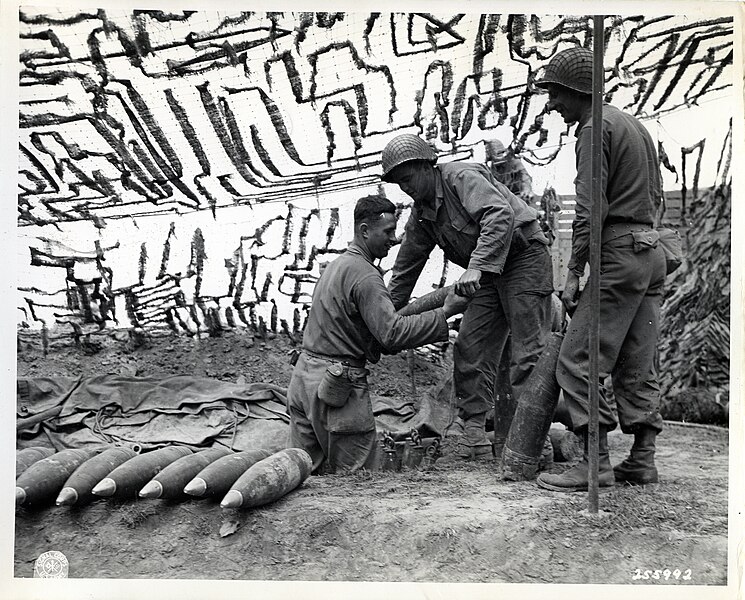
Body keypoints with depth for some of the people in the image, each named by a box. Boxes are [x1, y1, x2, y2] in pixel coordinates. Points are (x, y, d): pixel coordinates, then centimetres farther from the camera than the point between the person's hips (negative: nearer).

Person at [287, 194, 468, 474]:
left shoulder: (337, 265, 18)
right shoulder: (364, 275, -15)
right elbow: (392, 333, -23)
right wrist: (444, 313, -18)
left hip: (304, 376, 9)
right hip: (336, 385, -9)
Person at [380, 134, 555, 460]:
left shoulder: (462, 177, -16)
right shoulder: (421, 215, 8)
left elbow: (500, 215, -32)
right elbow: (405, 270, 15)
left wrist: (476, 265, -40)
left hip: (525, 256, -8)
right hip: (488, 273, 8)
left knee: (528, 352, -10)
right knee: (470, 349, -1)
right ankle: (474, 437, 2)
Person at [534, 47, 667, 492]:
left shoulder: (596, 128, -8)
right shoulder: (636, 125, 21)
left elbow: (591, 208, -16)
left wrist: (574, 272, -15)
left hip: (620, 253, -10)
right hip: (653, 251, 10)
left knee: (578, 360, -8)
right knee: (638, 366, 10)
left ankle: (596, 463, -9)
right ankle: (643, 459, 12)